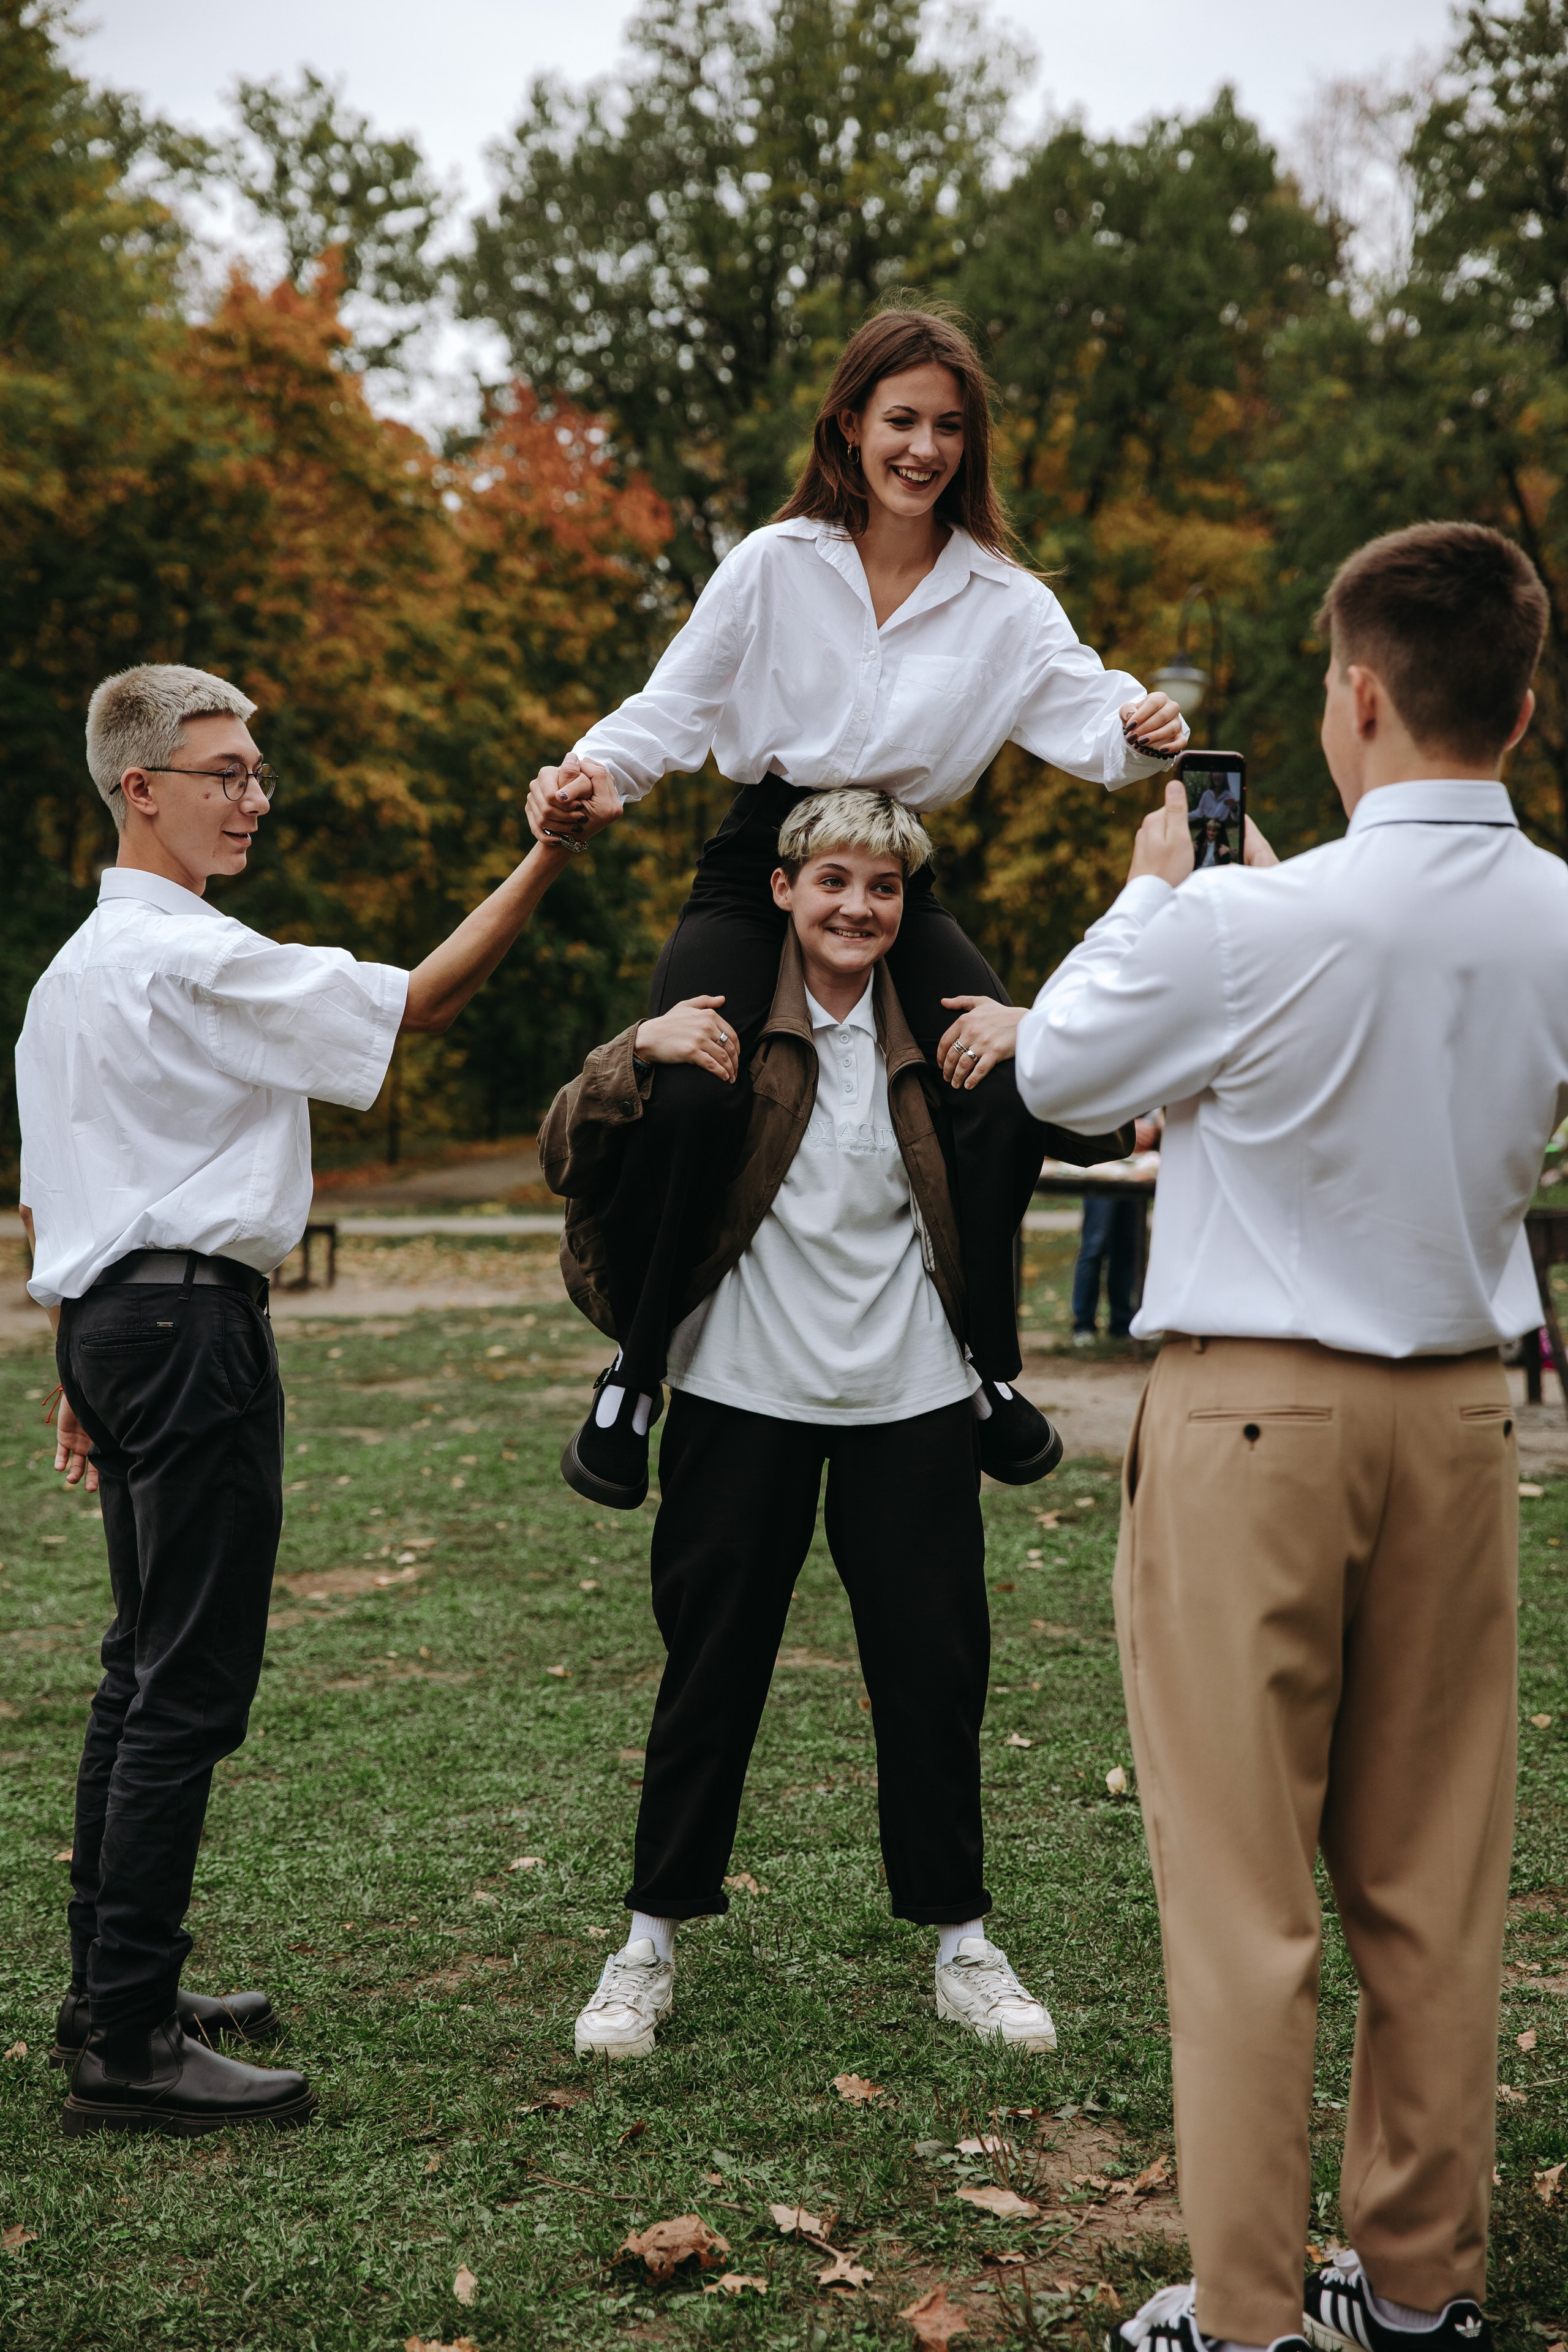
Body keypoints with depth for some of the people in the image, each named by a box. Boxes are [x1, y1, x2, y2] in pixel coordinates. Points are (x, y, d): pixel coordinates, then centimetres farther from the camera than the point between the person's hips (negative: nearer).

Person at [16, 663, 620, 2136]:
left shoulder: (69, 969, 19)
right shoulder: (194, 956, -12)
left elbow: (40, 1198, 20)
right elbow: (414, 1004, -15)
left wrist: (77, 1374, 24)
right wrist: (547, 857, -16)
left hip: (109, 1315, 10)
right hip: (195, 1319, -10)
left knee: (144, 1669, 15)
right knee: (190, 1685, -9)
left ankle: (110, 1995, 23)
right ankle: (127, 2046, -7)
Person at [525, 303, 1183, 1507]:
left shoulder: (1004, 599, 5)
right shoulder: (775, 564, 2)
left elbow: (1080, 708, -8)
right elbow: (674, 709, 2)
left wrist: (1139, 731, -32)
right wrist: (591, 771, -18)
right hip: (757, 866, -2)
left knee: (1014, 1082, -22)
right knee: (691, 1091, -28)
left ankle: (984, 1361, -1)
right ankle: (634, 1371, -8)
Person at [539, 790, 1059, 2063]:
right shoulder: (723, 1019, -2)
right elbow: (568, 1159, -5)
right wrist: (636, 1055, -23)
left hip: (910, 1396, 2)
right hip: (746, 1392, -2)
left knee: (935, 1672, 7)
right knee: (711, 1670, 7)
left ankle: (962, 1946, 23)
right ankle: (651, 1945, 21)